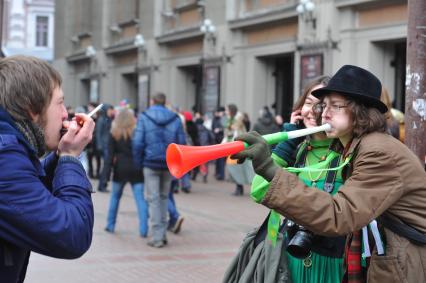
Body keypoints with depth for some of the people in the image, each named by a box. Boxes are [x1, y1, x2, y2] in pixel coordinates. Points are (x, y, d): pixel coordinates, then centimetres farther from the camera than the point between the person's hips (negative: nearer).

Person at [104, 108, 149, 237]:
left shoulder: (115, 133, -1)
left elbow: (110, 154, -4)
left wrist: (108, 169, -4)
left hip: (120, 169, 1)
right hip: (136, 169, 0)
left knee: (115, 197, 17)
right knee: (140, 199, -2)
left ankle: (110, 225, 22)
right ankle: (143, 230, -7)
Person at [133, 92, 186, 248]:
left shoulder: (144, 117, -3)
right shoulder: (175, 119, 4)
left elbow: (138, 143, -9)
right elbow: (181, 142, 1)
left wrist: (138, 163, -1)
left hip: (151, 164, -3)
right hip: (169, 165, 3)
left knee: (153, 199, 0)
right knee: (164, 197, 17)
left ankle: (157, 236, -3)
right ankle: (162, 233, 18)